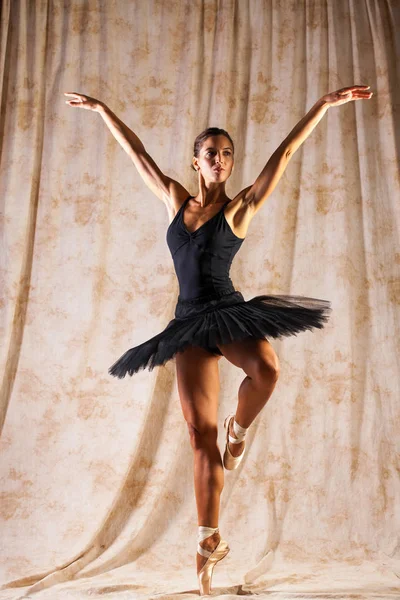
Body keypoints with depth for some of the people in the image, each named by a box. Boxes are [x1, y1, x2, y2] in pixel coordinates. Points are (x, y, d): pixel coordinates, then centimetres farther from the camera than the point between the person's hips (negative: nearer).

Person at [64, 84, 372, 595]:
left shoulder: (241, 206, 3)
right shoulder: (176, 200, 12)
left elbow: (285, 153, -1)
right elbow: (137, 152, 19)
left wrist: (326, 103, -2)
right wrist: (103, 109, 26)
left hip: (230, 313, -2)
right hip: (190, 323, 3)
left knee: (266, 369, -37)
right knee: (200, 434, 0)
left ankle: (239, 428, -3)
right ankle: (209, 542, 11)